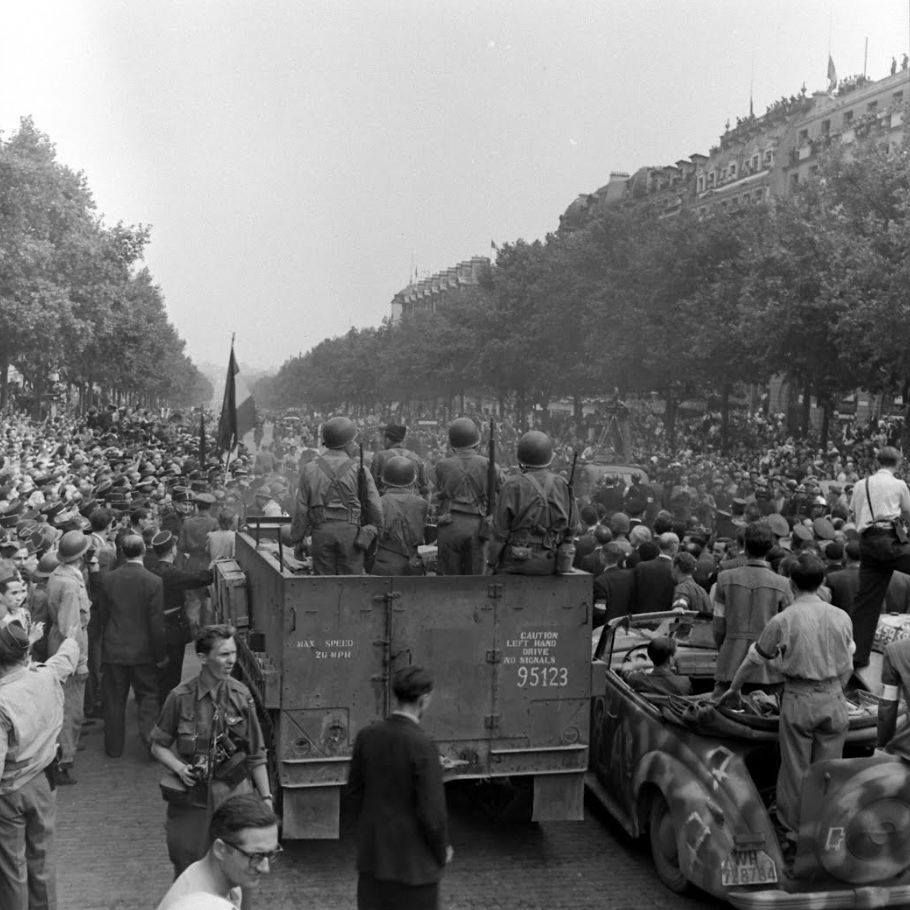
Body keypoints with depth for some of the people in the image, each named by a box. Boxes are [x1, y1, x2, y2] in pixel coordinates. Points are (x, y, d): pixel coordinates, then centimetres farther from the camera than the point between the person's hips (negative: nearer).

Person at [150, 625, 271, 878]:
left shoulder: (241, 695, -2)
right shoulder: (181, 696, -8)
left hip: (234, 799, 1)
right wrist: (179, 767, -13)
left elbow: (256, 755, 6)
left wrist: (266, 797, 4)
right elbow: (158, 746, 4)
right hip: (192, 800, -1)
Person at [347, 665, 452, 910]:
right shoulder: (423, 745, -24)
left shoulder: (366, 735, -5)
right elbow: (431, 811, -20)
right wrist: (442, 851, -2)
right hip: (413, 860, -6)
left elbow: (355, 791, 6)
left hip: (373, 853, 6)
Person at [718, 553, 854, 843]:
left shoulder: (782, 620, -8)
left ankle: (794, 831, 20)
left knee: (795, 769, 9)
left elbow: (755, 658, 3)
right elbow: (846, 667, 8)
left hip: (798, 699, -2)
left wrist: (734, 689, 17)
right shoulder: (841, 617, 0)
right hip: (834, 699, 3)